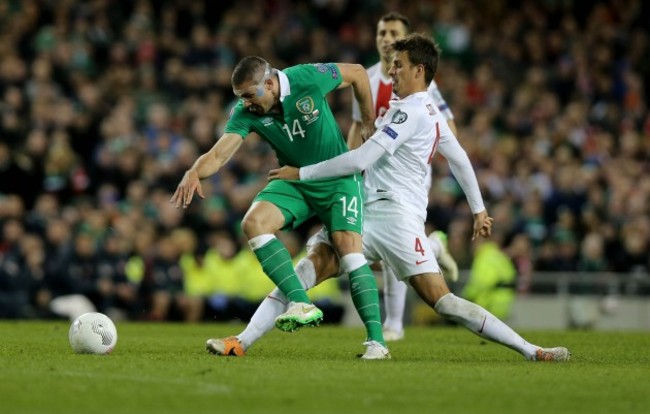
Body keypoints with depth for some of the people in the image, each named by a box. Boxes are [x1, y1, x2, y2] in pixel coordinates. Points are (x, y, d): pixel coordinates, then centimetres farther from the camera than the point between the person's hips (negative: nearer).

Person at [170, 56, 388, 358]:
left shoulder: (308, 79, -22)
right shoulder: (246, 113, -14)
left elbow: (357, 72, -5)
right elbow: (218, 155, -22)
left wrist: (369, 123, 2)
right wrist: (195, 172, -45)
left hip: (338, 177, -3)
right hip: (295, 182, 4)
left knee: (349, 248, -20)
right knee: (253, 222, -23)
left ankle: (376, 340, -16)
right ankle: (301, 304, -27)